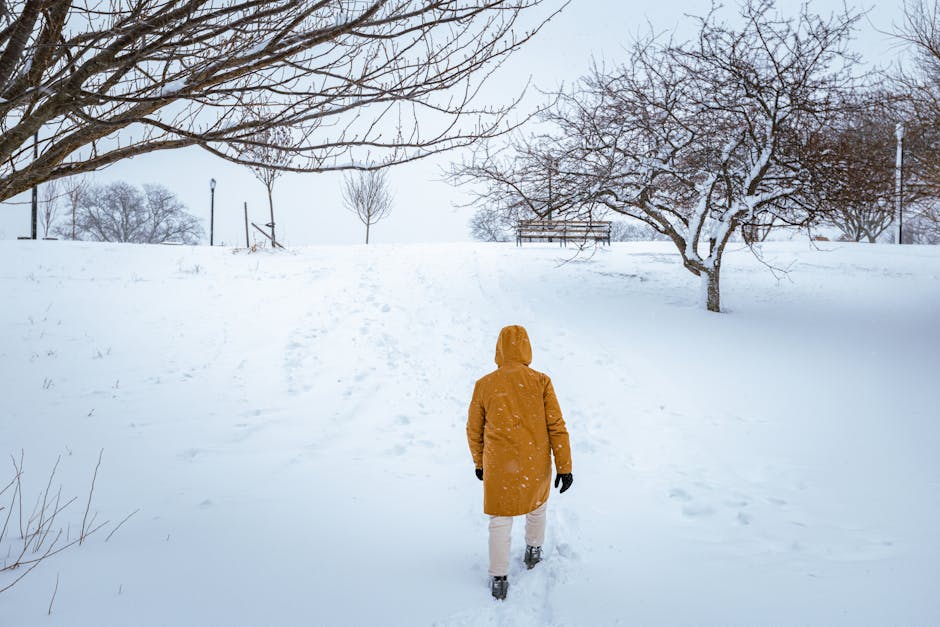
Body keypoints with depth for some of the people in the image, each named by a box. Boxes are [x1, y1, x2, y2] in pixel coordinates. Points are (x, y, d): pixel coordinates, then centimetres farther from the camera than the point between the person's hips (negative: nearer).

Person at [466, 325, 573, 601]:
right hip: (536, 465, 1)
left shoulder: (484, 385, -8)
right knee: (537, 506, 29)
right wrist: (564, 467, -2)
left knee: (500, 521, 14)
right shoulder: (541, 382, -11)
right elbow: (557, 427, -10)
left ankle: (499, 580, 17)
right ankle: (533, 552, 47)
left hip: (498, 467, -1)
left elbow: (474, 430, 2)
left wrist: (479, 462, 18)